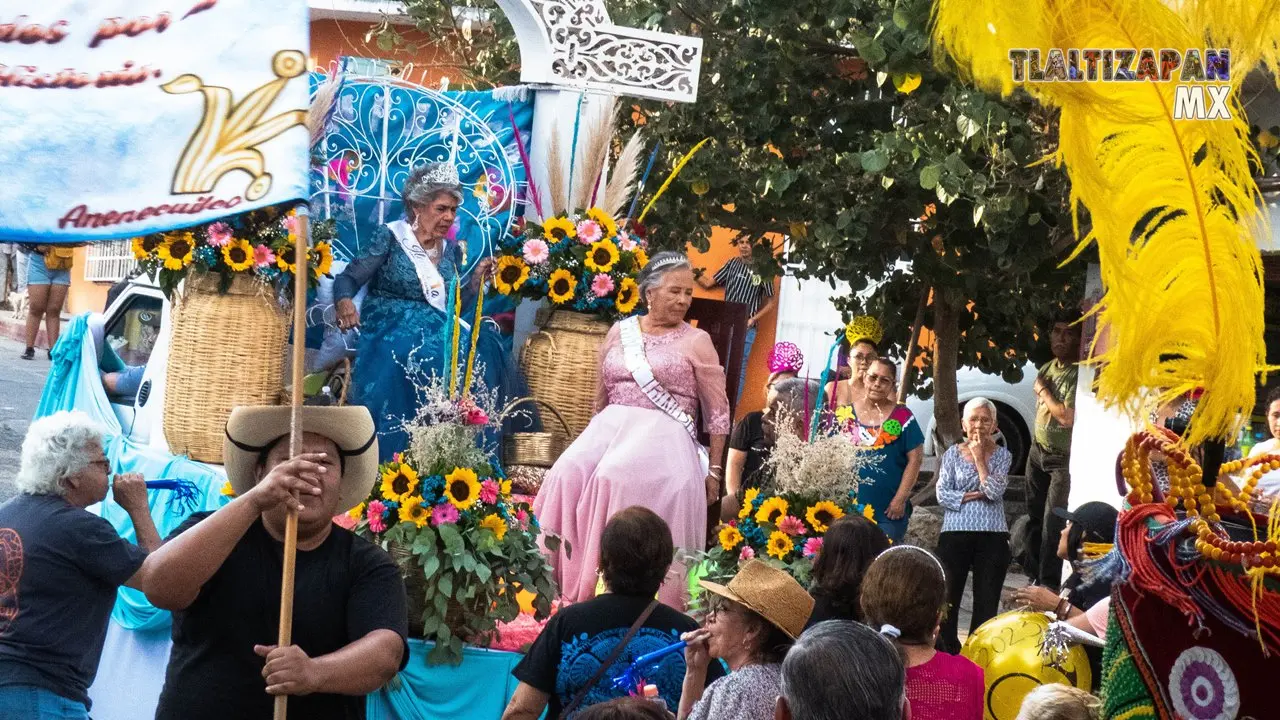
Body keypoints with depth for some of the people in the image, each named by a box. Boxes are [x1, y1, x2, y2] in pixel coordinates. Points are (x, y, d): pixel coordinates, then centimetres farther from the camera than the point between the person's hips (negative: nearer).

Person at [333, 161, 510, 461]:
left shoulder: (452, 251, 14)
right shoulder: (390, 237, -2)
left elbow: (454, 308, 15)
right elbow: (348, 279, -9)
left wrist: (476, 280, -1)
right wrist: (345, 301, -31)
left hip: (436, 331, 5)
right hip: (390, 330, -5)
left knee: (483, 349, -24)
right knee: (417, 355, -37)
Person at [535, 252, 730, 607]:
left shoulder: (696, 341, 4)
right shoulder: (620, 332, 14)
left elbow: (718, 412, 5)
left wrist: (714, 471, 1)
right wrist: (594, 440, 21)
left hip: (662, 436, -4)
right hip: (611, 428, 4)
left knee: (617, 479, -33)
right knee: (569, 477, -24)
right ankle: (568, 585, -21)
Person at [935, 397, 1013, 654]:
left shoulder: (1001, 455, 6)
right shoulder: (953, 454, 7)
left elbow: (995, 491, -9)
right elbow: (942, 494, -1)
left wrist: (979, 457, -6)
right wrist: (976, 495, -9)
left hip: (992, 536, 0)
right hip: (956, 534, 0)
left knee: (987, 603, 2)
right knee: (948, 597, 2)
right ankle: (946, 650, 10)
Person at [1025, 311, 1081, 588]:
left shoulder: (1078, 375, -19)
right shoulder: (1047, 368, 8)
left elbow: (1068, 417, -28)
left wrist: (1044, 392, -16)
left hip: (1063, 459, -8)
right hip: (1038, 451, 8)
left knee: (1052, 524, -12)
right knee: (1034, 517, 13)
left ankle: (1049, 584, -10)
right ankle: (1034, 576, 22)